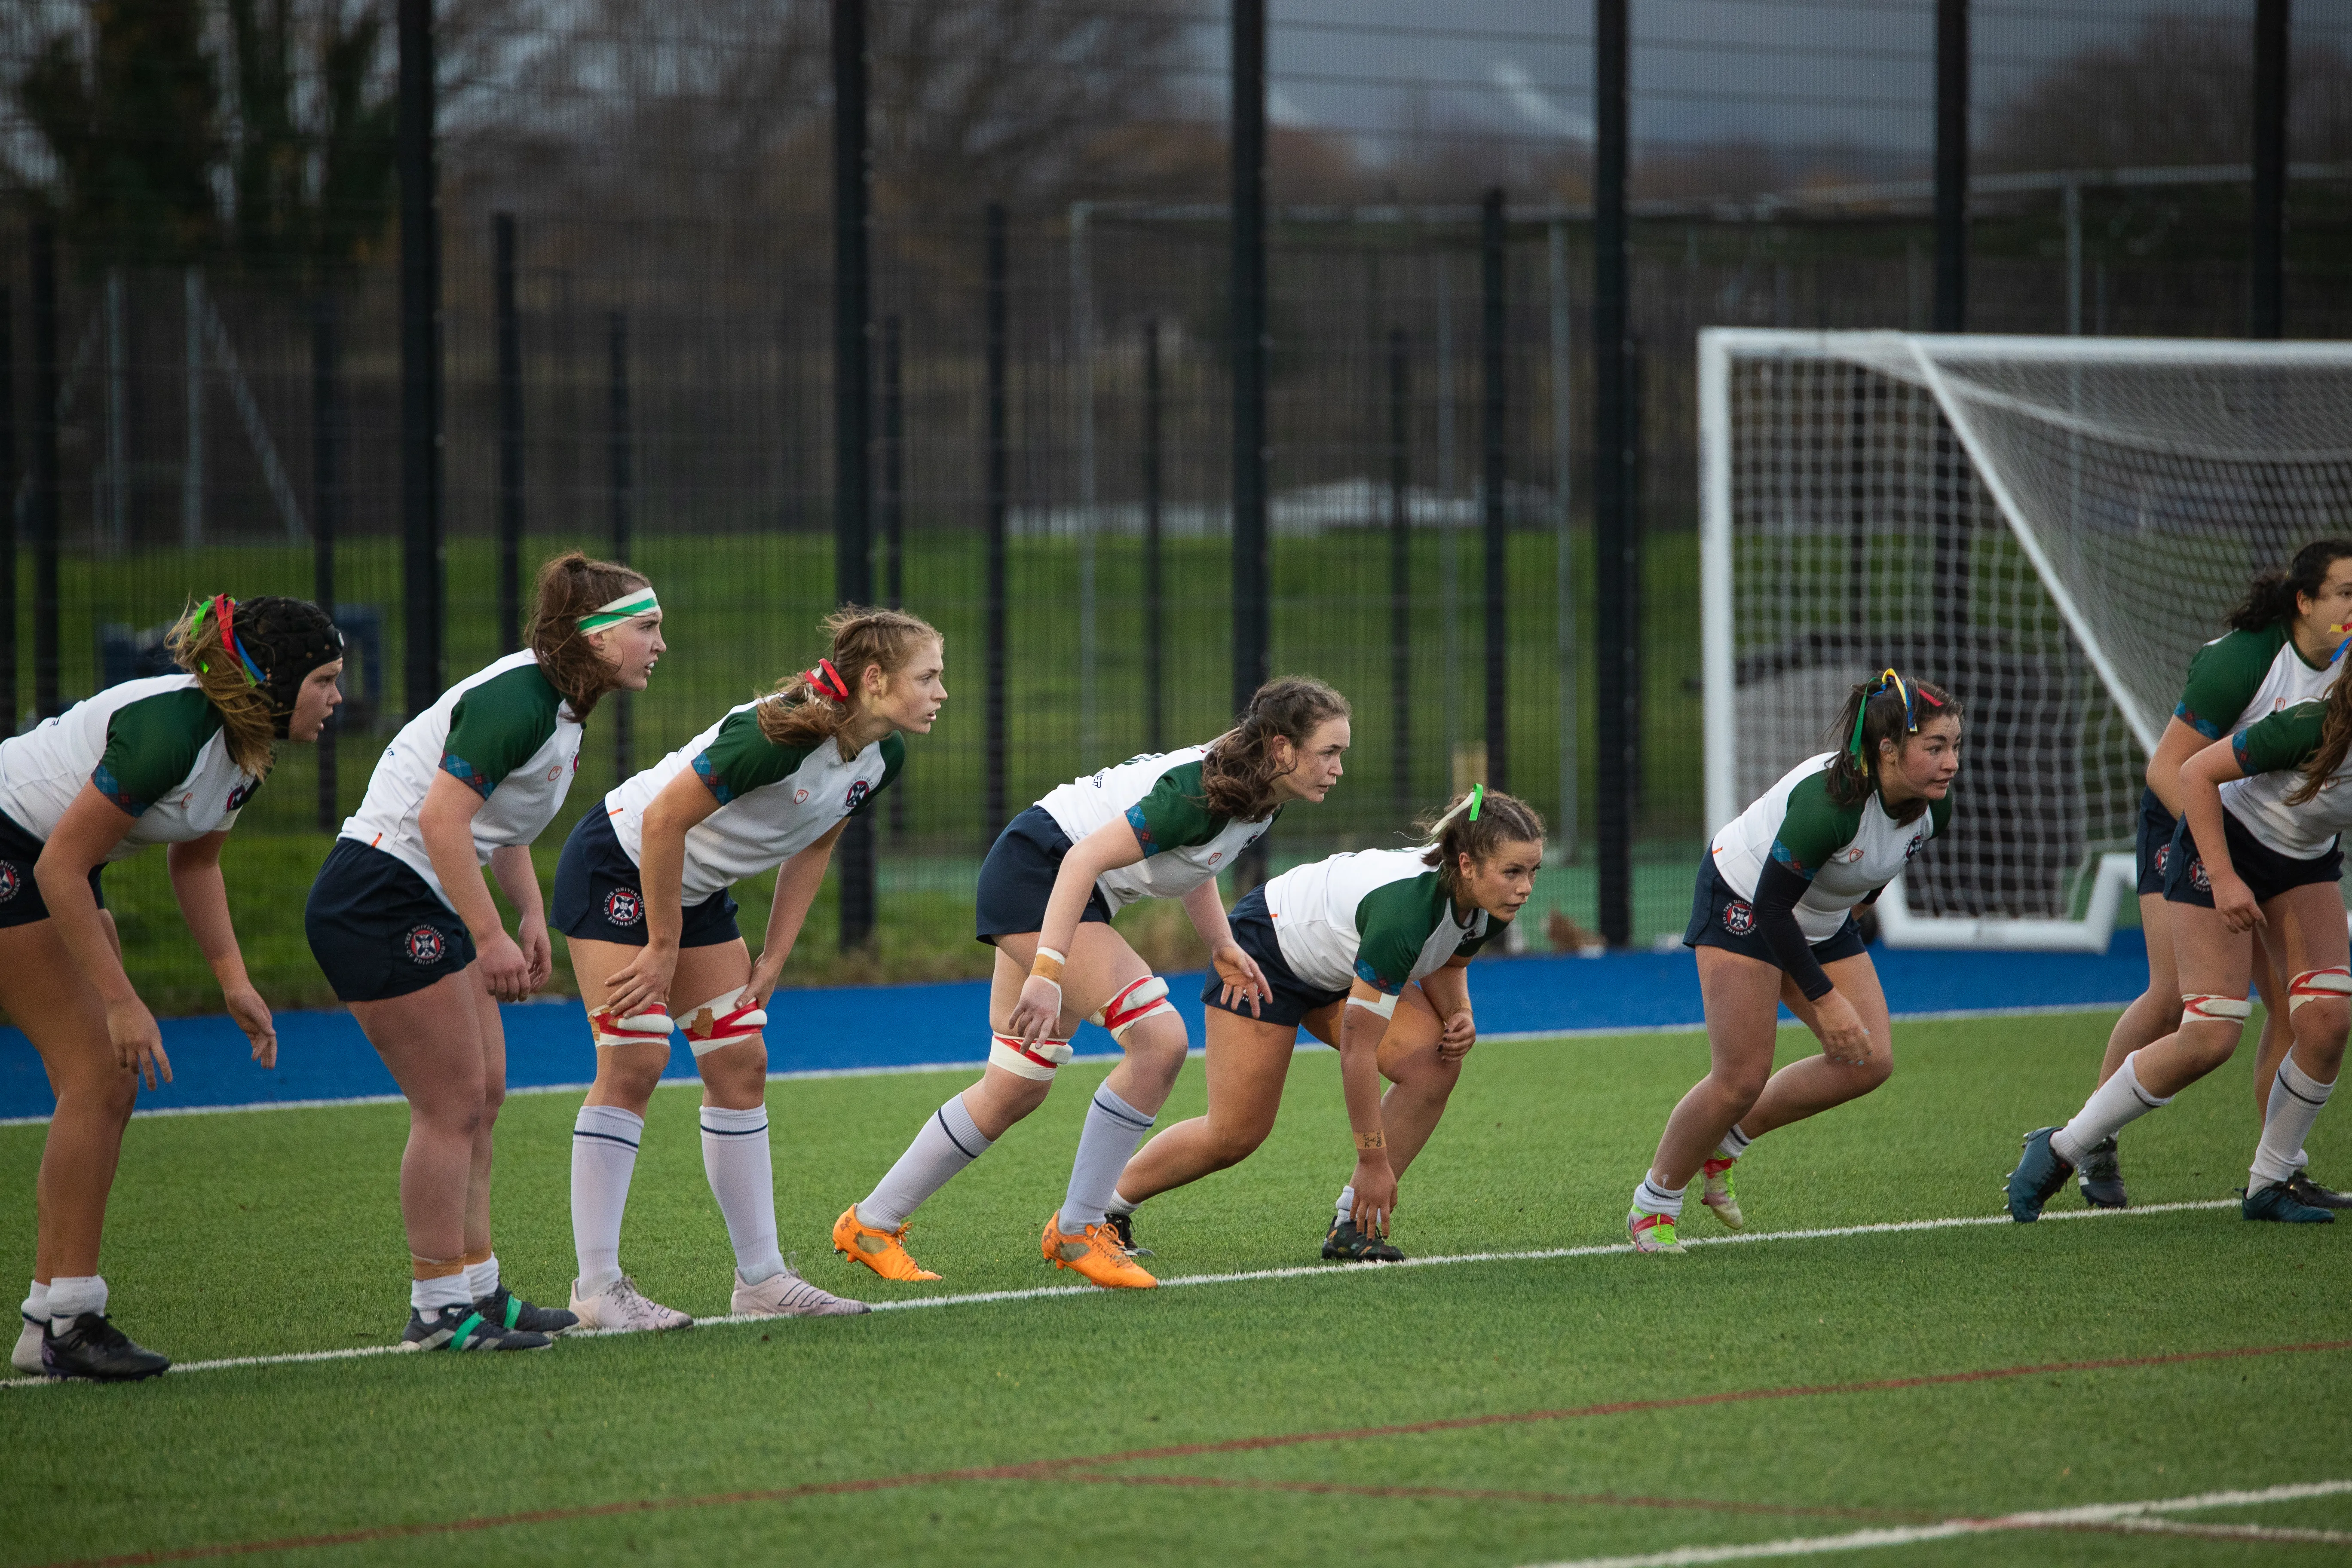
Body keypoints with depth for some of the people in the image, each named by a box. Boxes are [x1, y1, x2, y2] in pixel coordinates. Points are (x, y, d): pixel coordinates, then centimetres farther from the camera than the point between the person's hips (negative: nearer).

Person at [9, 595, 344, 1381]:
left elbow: (194, 862, 16)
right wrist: (122, 1002, -27)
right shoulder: (169, 730, -30)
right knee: (97, 1075, -13)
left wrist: (234, 980, 7)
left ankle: (50, 1325, 6)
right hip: (11, 858, -10)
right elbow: (61, 868, -29)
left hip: (55, 869, 10)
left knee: (110, 1082, 4)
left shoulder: (247, 749, -1)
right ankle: (63, 1321, -11)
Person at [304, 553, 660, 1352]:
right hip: (381, 901, -10)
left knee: (481, 1099, 12)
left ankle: (478, 1287, 20)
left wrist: (532, 916, 14)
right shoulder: (515, 700, -21)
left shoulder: (559, 705, 11)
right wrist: (489, 937, -27)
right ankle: (439, 1310, 0)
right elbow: (442, 816, -27)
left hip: (429, 911, 10)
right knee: (452, 1105, -6)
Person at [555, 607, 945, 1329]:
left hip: (696, 889, 9)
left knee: (741, 1064, 5)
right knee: (633, 1063, -13)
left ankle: (761, 1278, 10)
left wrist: (771, 962, 5)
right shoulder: (784, 732, -32)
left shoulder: (882, 756, -5)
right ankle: (597, 1286, -11)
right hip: (617, 869, -9)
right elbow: (665, 820, -28)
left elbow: (812, 848, 9)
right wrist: (663, 947, -19)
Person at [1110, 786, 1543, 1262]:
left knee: (1435, 1065, -16)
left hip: (1340, 967, 7)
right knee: (1235, 1134, -6)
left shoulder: (1490, 906, -18)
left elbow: (1445, 963, 8)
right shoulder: (1404, 906, -42)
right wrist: (1373, 1161, -30)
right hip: (1266, 948, -7)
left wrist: (1459, 1015, -15)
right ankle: (1105, 1207, 18)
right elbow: (1357, 1050, -36)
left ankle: (1352, 1225, -7)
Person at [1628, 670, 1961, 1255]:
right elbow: (1772, 905, -31)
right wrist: (1824, 998, -30)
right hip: (1744, 904, -8)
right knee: (1742, 1078, -13)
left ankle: (1726, 1140, 15)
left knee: (1869, 1062, -4)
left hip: (1823, 921, 8)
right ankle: (1652, 1205, 8)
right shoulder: (1830, 801, -37)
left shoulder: (1932, 807, -15)